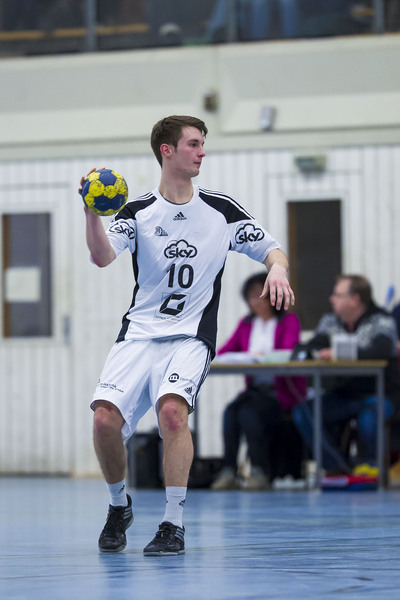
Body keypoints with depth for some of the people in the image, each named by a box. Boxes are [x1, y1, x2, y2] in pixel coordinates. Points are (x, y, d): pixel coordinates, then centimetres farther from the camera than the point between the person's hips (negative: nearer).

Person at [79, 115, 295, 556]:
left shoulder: (221, 210, 5)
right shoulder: (138, 212, 3)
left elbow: (271, 249, 11)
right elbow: (102, 256, -13)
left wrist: (277, 269, -11)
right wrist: (92, 213, -30)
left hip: (191, 337, -1)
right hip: (139, 333, 1)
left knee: (172, 407, -29)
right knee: (106, 417, -17)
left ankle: (173, 525, -21)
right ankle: (119, 506, 13)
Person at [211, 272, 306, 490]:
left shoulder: (289, 321, 2)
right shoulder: (246, 324, 19)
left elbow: (288, 352, -15)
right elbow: (225, 350, 10)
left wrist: (264, 357, -34)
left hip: (281, 392, -5)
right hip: (255, 389, 5)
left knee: (248, 411, -31)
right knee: (231, 411, -27)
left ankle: (260, 472, -29)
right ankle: (228, 471, -32)